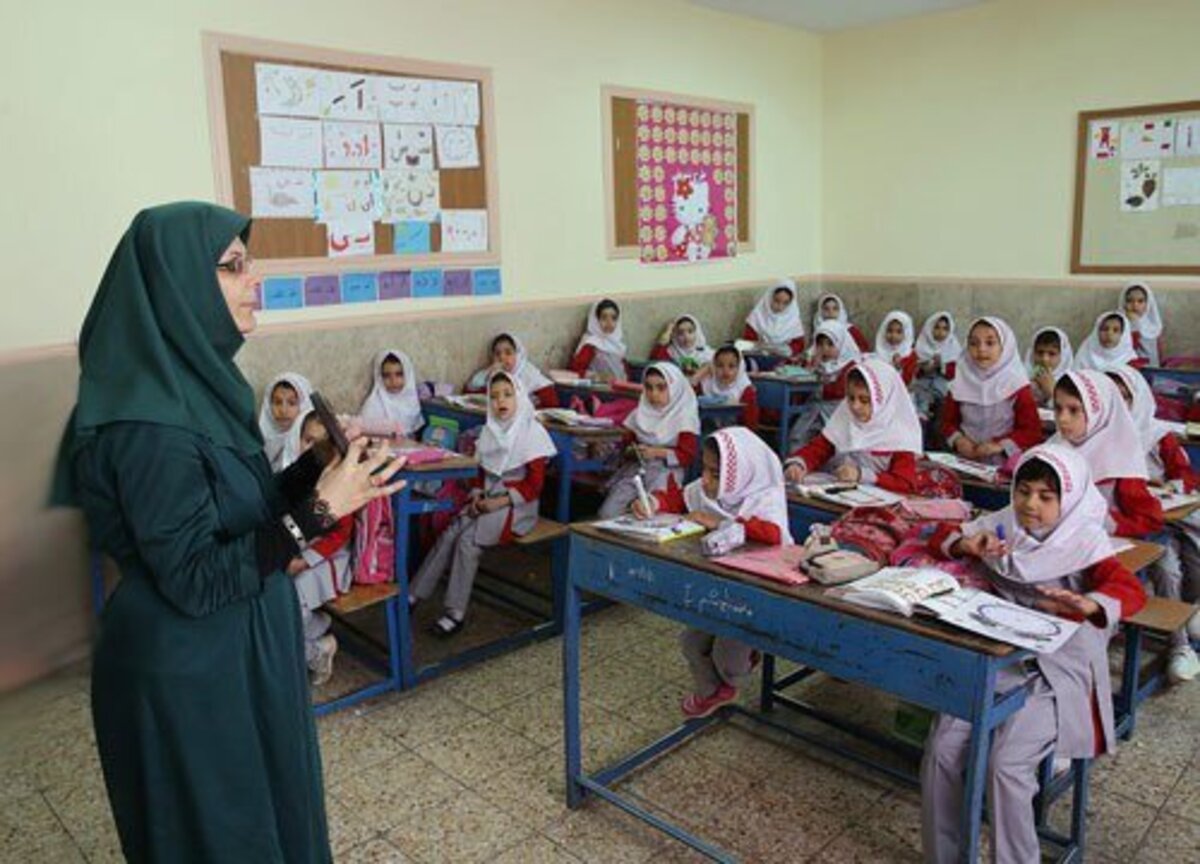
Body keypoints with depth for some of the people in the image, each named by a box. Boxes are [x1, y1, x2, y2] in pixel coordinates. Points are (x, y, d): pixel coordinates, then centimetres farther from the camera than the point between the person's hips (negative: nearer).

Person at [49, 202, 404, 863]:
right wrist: (317, 512, -28)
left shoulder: (191, 384, 2)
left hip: (236, 655, 9)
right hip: (187, 679, -9)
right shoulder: (149, 423, -26)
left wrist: (318, 466, -3)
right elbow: (194, 580, -25)